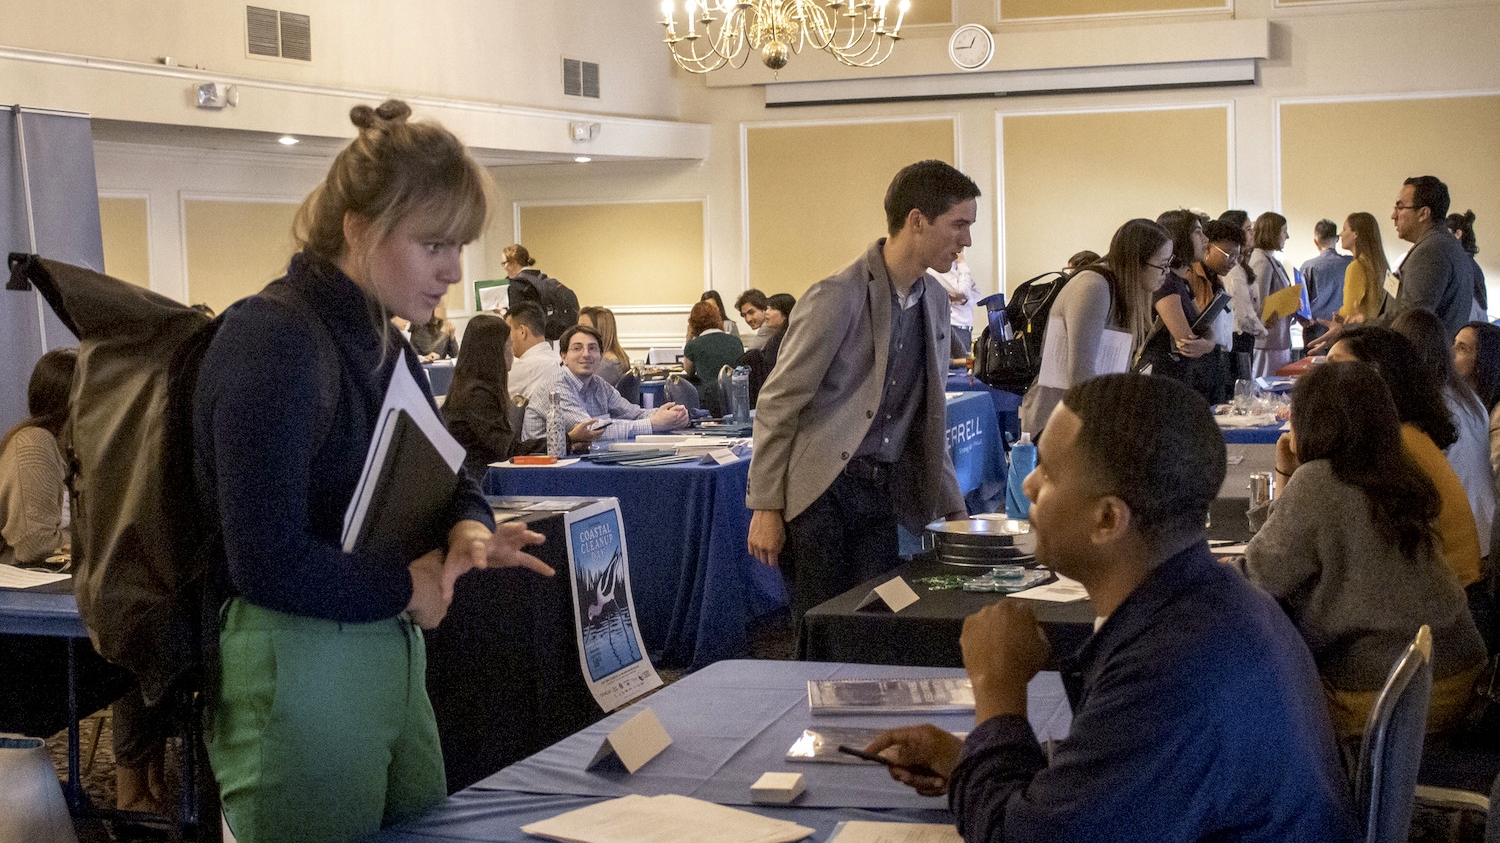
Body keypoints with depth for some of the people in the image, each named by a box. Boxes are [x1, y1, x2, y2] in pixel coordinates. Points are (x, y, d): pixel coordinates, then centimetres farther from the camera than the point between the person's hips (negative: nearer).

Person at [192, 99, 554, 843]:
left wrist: (469, 528, -5)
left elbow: (446, 475, 18)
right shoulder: (274, 342, -19)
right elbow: (269, 563, -23)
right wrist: (407, 587, -11)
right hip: (298, 666, -9)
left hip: (391, 659, 9)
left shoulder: (383, 342, 10)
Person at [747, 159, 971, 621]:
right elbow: (777, 405, -10)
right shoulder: (836, 297, -13)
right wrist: (766, 508, -12)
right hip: (821, 491, -6)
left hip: (884, 495, 7)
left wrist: (951, 507, 17)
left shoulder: (935, 300, 11)